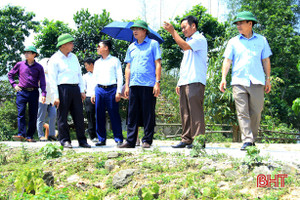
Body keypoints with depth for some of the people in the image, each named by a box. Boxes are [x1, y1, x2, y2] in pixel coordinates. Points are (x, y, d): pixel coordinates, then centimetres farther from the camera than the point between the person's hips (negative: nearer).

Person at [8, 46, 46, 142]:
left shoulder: (38, 67, 7)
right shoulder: (20, 65, 8)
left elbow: (42, 81, 4)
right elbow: (10, 74, 20)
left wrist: (44, 94, -7)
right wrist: (14, 85, 7)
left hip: (34, 93, 0)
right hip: (22, 92, 0)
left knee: (33, 115, 1)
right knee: (21, 113, -10)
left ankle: (29, 136, 6)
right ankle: (21, 134, -14)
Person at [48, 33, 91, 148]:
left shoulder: (73, 57, 19)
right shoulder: (55, 59, -1)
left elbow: (79, 74, 22)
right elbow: (52, 79, -5)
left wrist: (82, 91, 13)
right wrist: (56, 96, -13)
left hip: (75, 88, 5)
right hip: (62, 88, -5)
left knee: (79, 115, 4)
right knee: (62, 116, -2)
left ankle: (82, 140, 9)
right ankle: (65, 140, 6)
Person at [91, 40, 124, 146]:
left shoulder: (115, 61, 6)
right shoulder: (97, 62, 19)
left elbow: (119, 77, 2)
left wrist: (118, 92, -8)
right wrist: (93, 93, 12)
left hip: (111, 89, -4)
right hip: (99, 90, 4)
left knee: (114, 115, -6)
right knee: (99, 115, 2)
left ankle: (118, 139, 0)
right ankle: (102, 139, 9)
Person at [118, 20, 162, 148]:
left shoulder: (153, 44, 5)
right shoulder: (131, 47, 18)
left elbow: (158, 64, -1)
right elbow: (128, 67, 19)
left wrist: (157, 82, -9)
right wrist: (127, 85, 11)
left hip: (148, 85, -5)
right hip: (134, 85, 5)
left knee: (148, 114, -1)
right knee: (132, 114, 3)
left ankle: (147, 140, 5)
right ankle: (130, 141, 6)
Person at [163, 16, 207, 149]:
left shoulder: (200, 39, -2)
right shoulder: (188, 41, 26)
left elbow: (185, 46, -20)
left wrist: (172, 32, -15)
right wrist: (179, 82, 20)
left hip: (195, 81, -9)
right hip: (184, 82, 9)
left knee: (195, 111, -11)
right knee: (185, 112, 7)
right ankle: (186, 139, 11)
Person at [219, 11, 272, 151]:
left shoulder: (261, 40, 12)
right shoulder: (233, 42, 11)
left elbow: (266, 61, 15)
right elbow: (227, 61, 7)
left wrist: (268, 79, 11)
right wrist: (223, 78, -4)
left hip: (257, 82, 0)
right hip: (239, 81, 0)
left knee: (256, 112, 1)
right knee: (242, 112, -7)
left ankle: (253, 140, 14)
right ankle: (247, 140, -9)